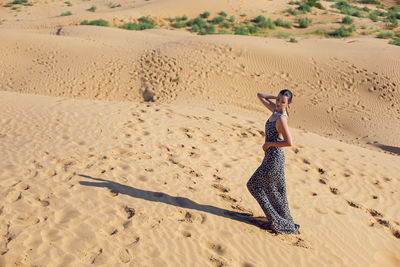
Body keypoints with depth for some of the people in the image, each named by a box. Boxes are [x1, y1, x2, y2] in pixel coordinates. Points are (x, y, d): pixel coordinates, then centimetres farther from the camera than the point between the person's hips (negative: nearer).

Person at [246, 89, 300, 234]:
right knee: (276, 190, 18)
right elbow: (260, 96, 16)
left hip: (274, 158, -9)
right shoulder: (275, 109, 3)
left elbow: (289, 142, -28)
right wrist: (276, 97, 4)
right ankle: (284, 222, 31)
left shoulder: (281, 118, -22)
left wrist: (269, 143, -18)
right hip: (271, 157, 9)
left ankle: (275, 221, 8)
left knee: (254, 185, 3)